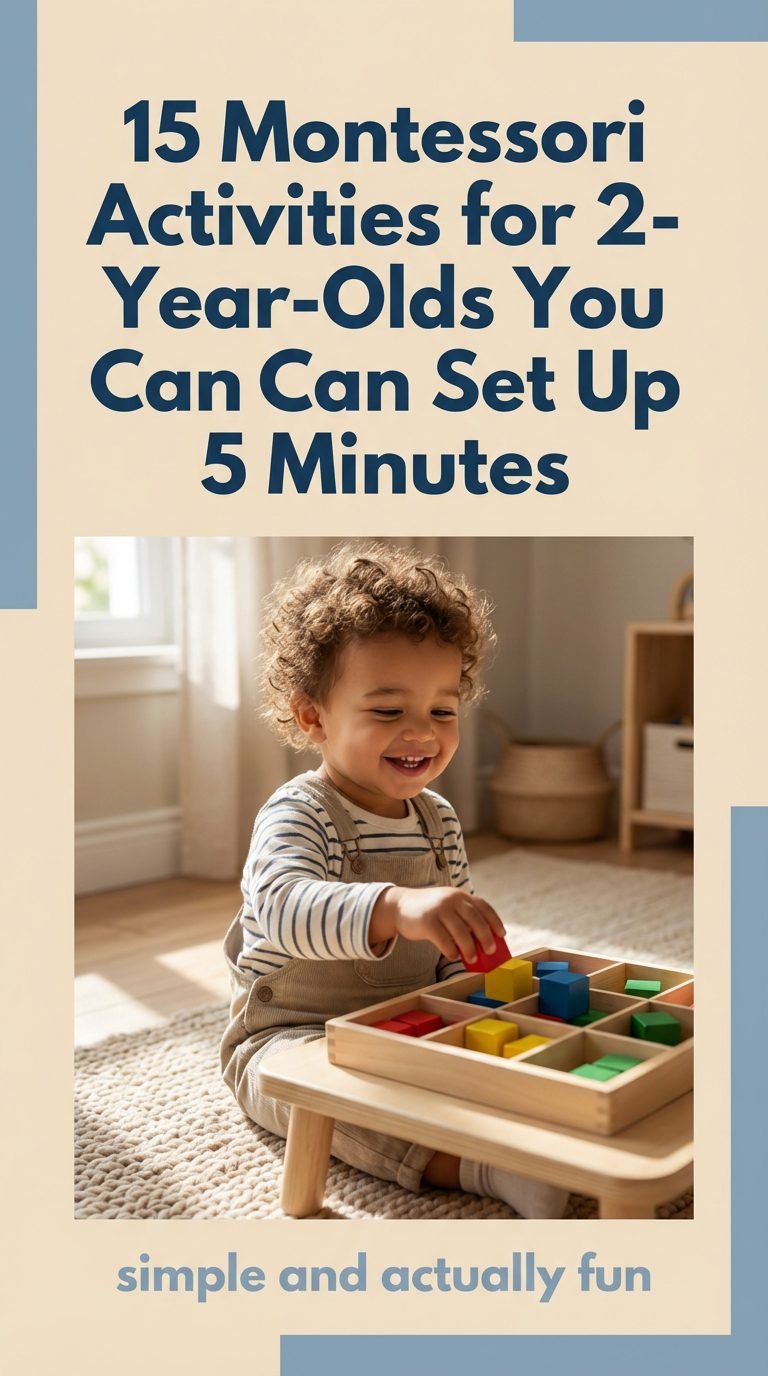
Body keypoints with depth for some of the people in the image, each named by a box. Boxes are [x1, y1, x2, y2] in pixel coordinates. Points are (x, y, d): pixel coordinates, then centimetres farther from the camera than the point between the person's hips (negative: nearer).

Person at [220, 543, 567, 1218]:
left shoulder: (440, 820, 5)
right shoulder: (297, 814, -18)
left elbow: (454, 951, 15)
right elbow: (287, 909, -41)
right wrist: (396, 908, -59)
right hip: (289, 1032, -7)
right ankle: (481, 1167, -44)